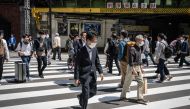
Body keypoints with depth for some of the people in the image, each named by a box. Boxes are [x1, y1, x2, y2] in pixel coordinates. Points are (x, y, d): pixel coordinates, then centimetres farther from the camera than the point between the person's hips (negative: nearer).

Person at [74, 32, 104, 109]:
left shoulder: (95, 49, 3)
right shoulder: (82, 50, -15)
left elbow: (97, 61, 12)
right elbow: (77, 65, -12)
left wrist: (100, 72, 6)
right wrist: (76, 78, -12)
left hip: (92, 73, 7)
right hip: (84, 74, -6)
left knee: (93, 91, 16)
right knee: (86, 94, -2)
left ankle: (81, 97, 42)